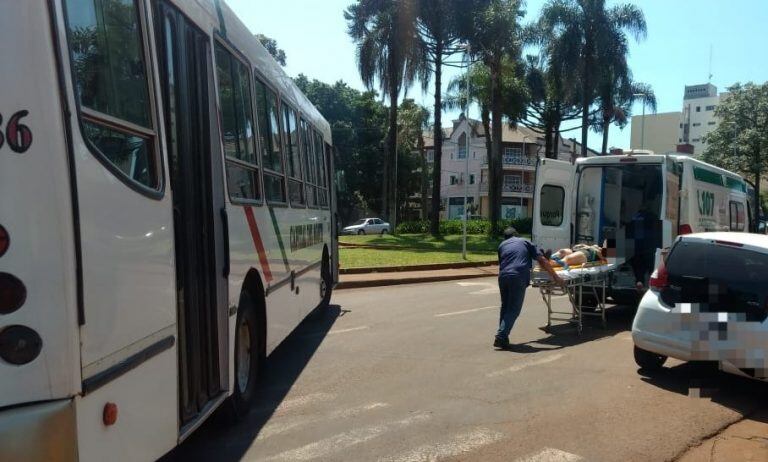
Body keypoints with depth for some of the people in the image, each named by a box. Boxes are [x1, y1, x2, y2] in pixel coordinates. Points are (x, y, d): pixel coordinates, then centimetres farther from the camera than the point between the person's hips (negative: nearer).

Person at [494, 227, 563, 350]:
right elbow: (542, 260, 14)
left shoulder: (502, 245, 26)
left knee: (505, 307, 19)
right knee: (514, 310, 1)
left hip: (503, 276, 3)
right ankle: (501, 337, -11)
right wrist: (555, 276, 17)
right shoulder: (525, 242, 20)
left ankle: (502, 336, 20)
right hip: (519, 278, -3)